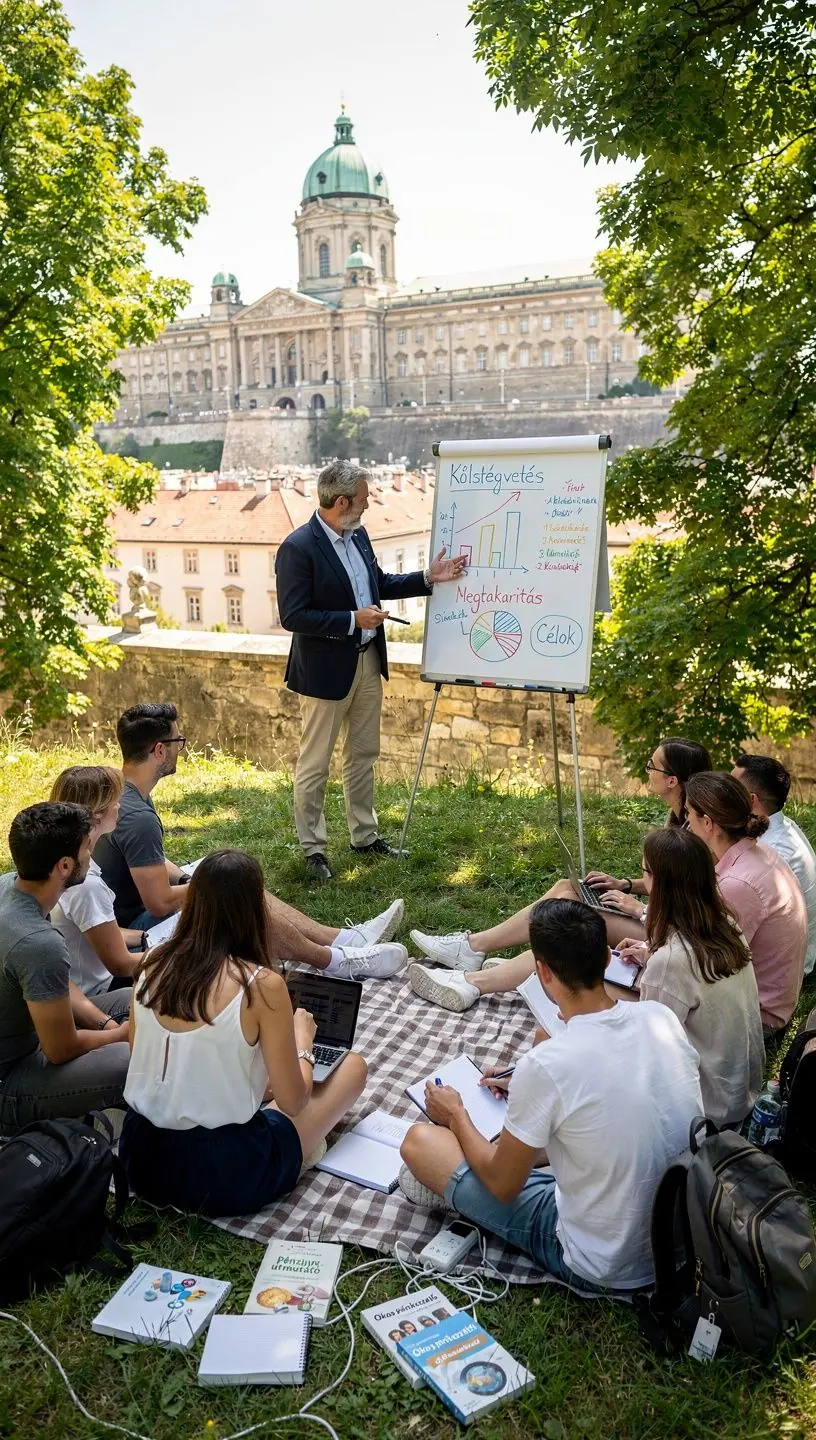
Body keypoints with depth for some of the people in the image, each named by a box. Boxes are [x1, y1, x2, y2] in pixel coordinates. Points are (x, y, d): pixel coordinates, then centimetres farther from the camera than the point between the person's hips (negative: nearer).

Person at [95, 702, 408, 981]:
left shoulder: (121, 792, 2)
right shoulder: (138, 818, -31)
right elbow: (160, 903, -28)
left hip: (133, 906, 10)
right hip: (136, 930, -10)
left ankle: (346, 939, 10)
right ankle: (339, 962, 5)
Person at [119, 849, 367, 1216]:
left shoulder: (153, 964, -5)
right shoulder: (262, 985, -20)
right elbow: (292, 1103, -11)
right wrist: (303, 1043, 8)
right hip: (224, 1177, -6)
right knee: (353, 1066, 10)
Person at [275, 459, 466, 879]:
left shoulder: (357, 534, 5)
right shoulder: (298, 548, -20)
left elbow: (378, 584, 19)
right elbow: (292, 616, -22)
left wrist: (427, 578, 8)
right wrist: (353, 620, -24)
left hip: (367, 662, 8)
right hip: (326, 670, -8)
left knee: (362, 755, 18)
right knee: (314, 764, 5)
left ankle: (364, 836, 33)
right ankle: (312, 848, 20)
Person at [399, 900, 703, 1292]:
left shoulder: (544, 1067, -29)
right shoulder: (663, 1017, -11)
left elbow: (502, 1185, -12)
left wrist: (456, 1116, 5)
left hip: (604, 1268, -6)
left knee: (420, 1141, -1)